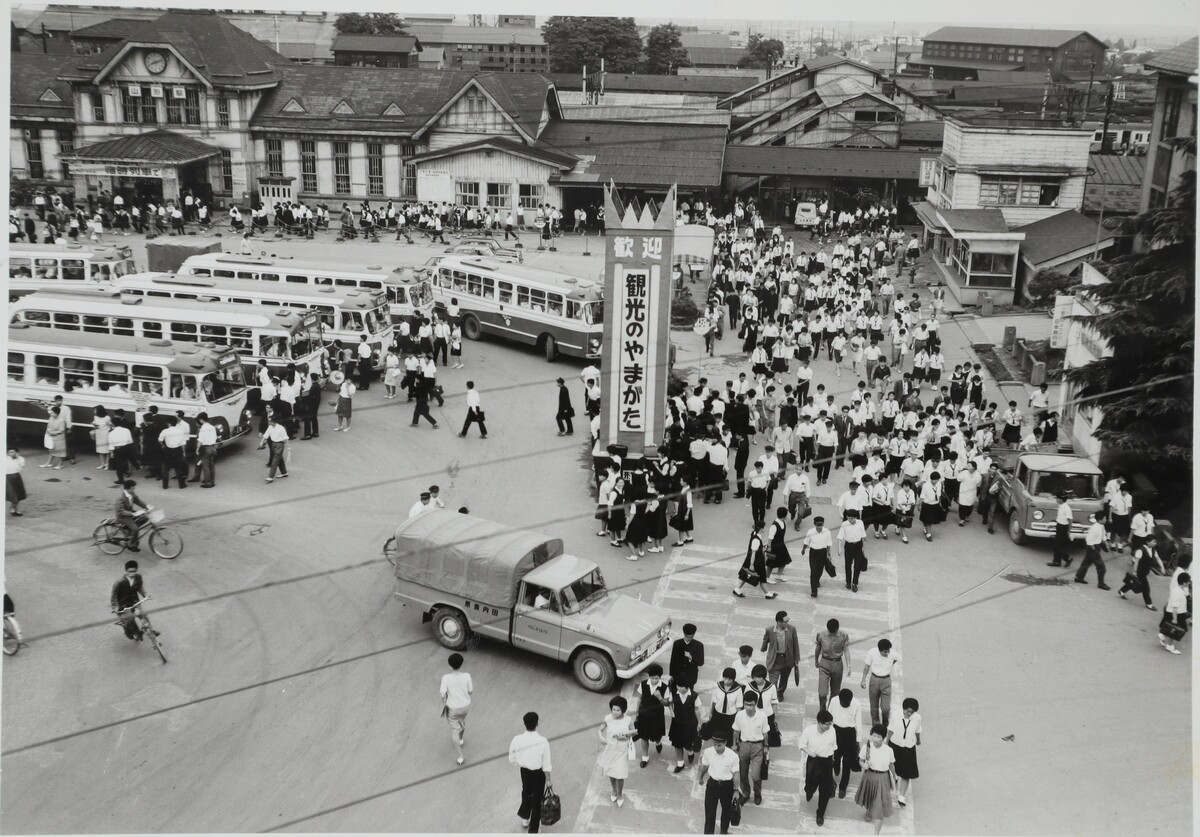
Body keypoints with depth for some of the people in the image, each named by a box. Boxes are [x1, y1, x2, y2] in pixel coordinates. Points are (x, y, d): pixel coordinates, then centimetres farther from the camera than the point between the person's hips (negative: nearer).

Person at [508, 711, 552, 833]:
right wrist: (548, 780, -4)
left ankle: (525, 819, 51)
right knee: (537, 799, 17)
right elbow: (546, 764, -18)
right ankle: (533, 829, 30)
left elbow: (511, 760, -8)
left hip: (525, 771, 3)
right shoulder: (543, 742, -27)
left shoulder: (517, 740, -21)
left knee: (526, 794, 30)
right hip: (538, 773, -3)